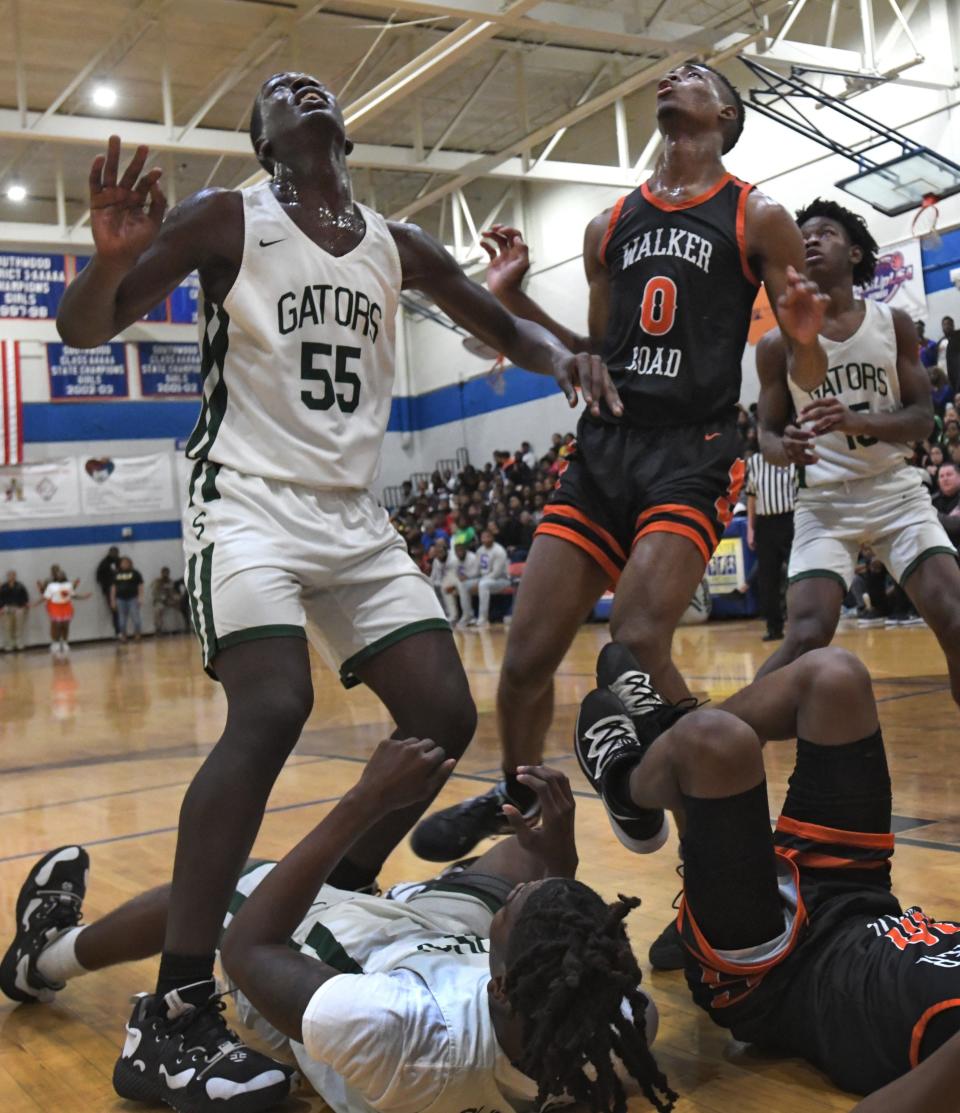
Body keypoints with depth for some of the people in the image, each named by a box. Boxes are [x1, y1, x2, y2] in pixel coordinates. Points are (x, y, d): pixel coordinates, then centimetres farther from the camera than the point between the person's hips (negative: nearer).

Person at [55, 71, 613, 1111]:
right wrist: (111, 261, -31)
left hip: (354, 513, 6)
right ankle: (172, 1012, -21)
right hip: (247, 498, -6)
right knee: (272, 709, -27)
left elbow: (505, 329, 21)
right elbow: (82, 330, -8)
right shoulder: (227, 218, -3)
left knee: (444, 714, -3)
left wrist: (561, 355, -3)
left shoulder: (398, 244, 11)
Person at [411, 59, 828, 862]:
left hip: (695, 451, -4)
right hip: (602, 445, 5)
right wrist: (517, 300, 9)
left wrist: (804, 337, -20)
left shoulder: (758, 218, 3)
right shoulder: (609, 226, 17)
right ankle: (515, 801, 26)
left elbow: (806, 376, 3)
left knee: (637, 645, -23)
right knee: (527, 653, 0)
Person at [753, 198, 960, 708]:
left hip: (896, 491, 2)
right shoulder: (777, 344, -1)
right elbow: (768, 433, 5)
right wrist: (785, 447, -21)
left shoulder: (893, 323, 2)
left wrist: (859, 422, -22)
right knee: (806, 637, -18)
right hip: (824, 501, -1)